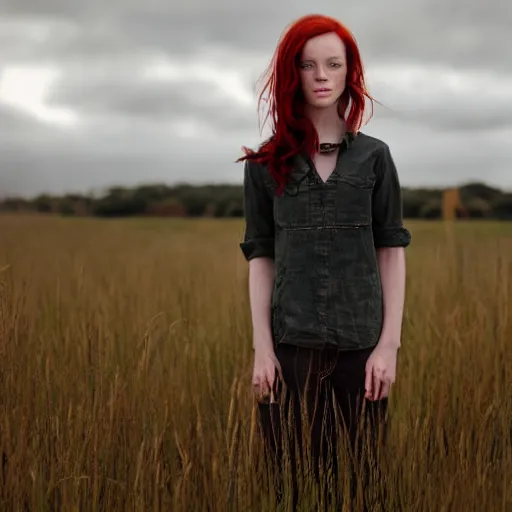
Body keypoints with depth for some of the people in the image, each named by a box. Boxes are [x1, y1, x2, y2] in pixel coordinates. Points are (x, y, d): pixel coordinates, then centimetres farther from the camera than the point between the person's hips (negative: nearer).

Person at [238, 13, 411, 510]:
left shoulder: (374, 156, 4)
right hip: (292, 344, 0)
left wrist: (390, 343, -3)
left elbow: (392, 251, 3)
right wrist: (261, 349, -4)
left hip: (361, 344, 0)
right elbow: (260, 257, 3)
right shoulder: (266, 163, 4)